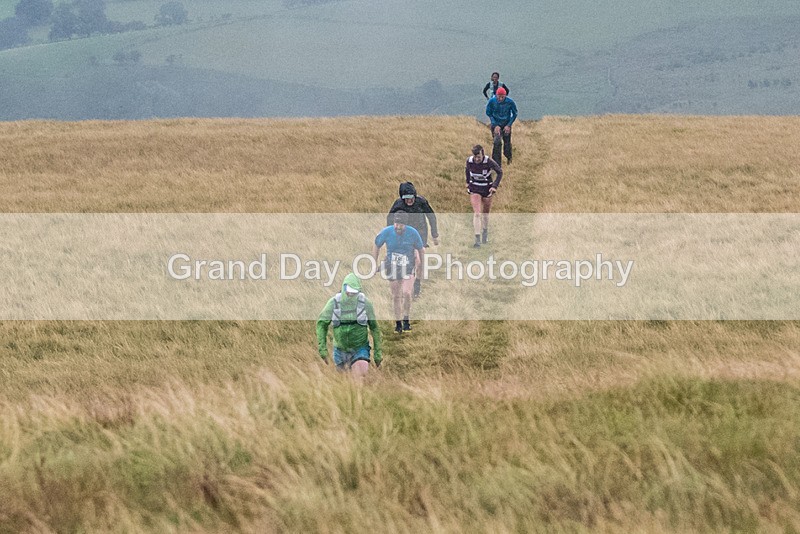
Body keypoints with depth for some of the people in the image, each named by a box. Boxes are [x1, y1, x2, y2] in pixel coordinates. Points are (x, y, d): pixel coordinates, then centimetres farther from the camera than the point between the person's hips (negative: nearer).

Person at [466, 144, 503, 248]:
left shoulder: (489, 161, -22)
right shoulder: (469, 161, -14)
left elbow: (500, 172, -9)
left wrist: (495, 186, -14)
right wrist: (468, 182, 13)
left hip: (487, 189, 0)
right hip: (474, 189, 0)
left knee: (485, 214, 14)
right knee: (477, 213, -14)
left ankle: (485, 231, 42)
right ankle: (477, 239, -17)